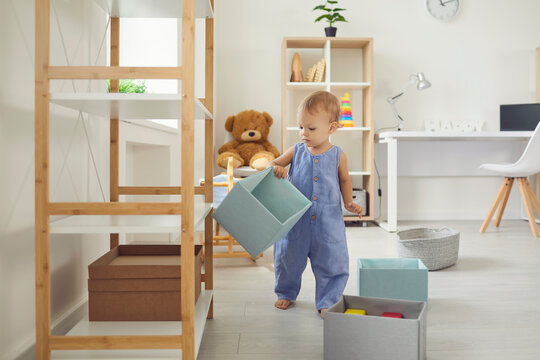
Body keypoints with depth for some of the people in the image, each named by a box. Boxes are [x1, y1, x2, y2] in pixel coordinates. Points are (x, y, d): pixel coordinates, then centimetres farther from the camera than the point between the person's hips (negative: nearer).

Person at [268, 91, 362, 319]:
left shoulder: (338, 156, -3)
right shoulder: (296, 151, -2)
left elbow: (344, 180, 11)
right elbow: (274, 163, 8)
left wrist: (349, 203, -2)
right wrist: (276, 169, -16)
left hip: (328, 223, -1)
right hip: (295, 221, 2)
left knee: (332, 263, 3)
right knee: (288, 259, 15)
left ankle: (327, 303, 23)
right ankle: (286, 293, 41)